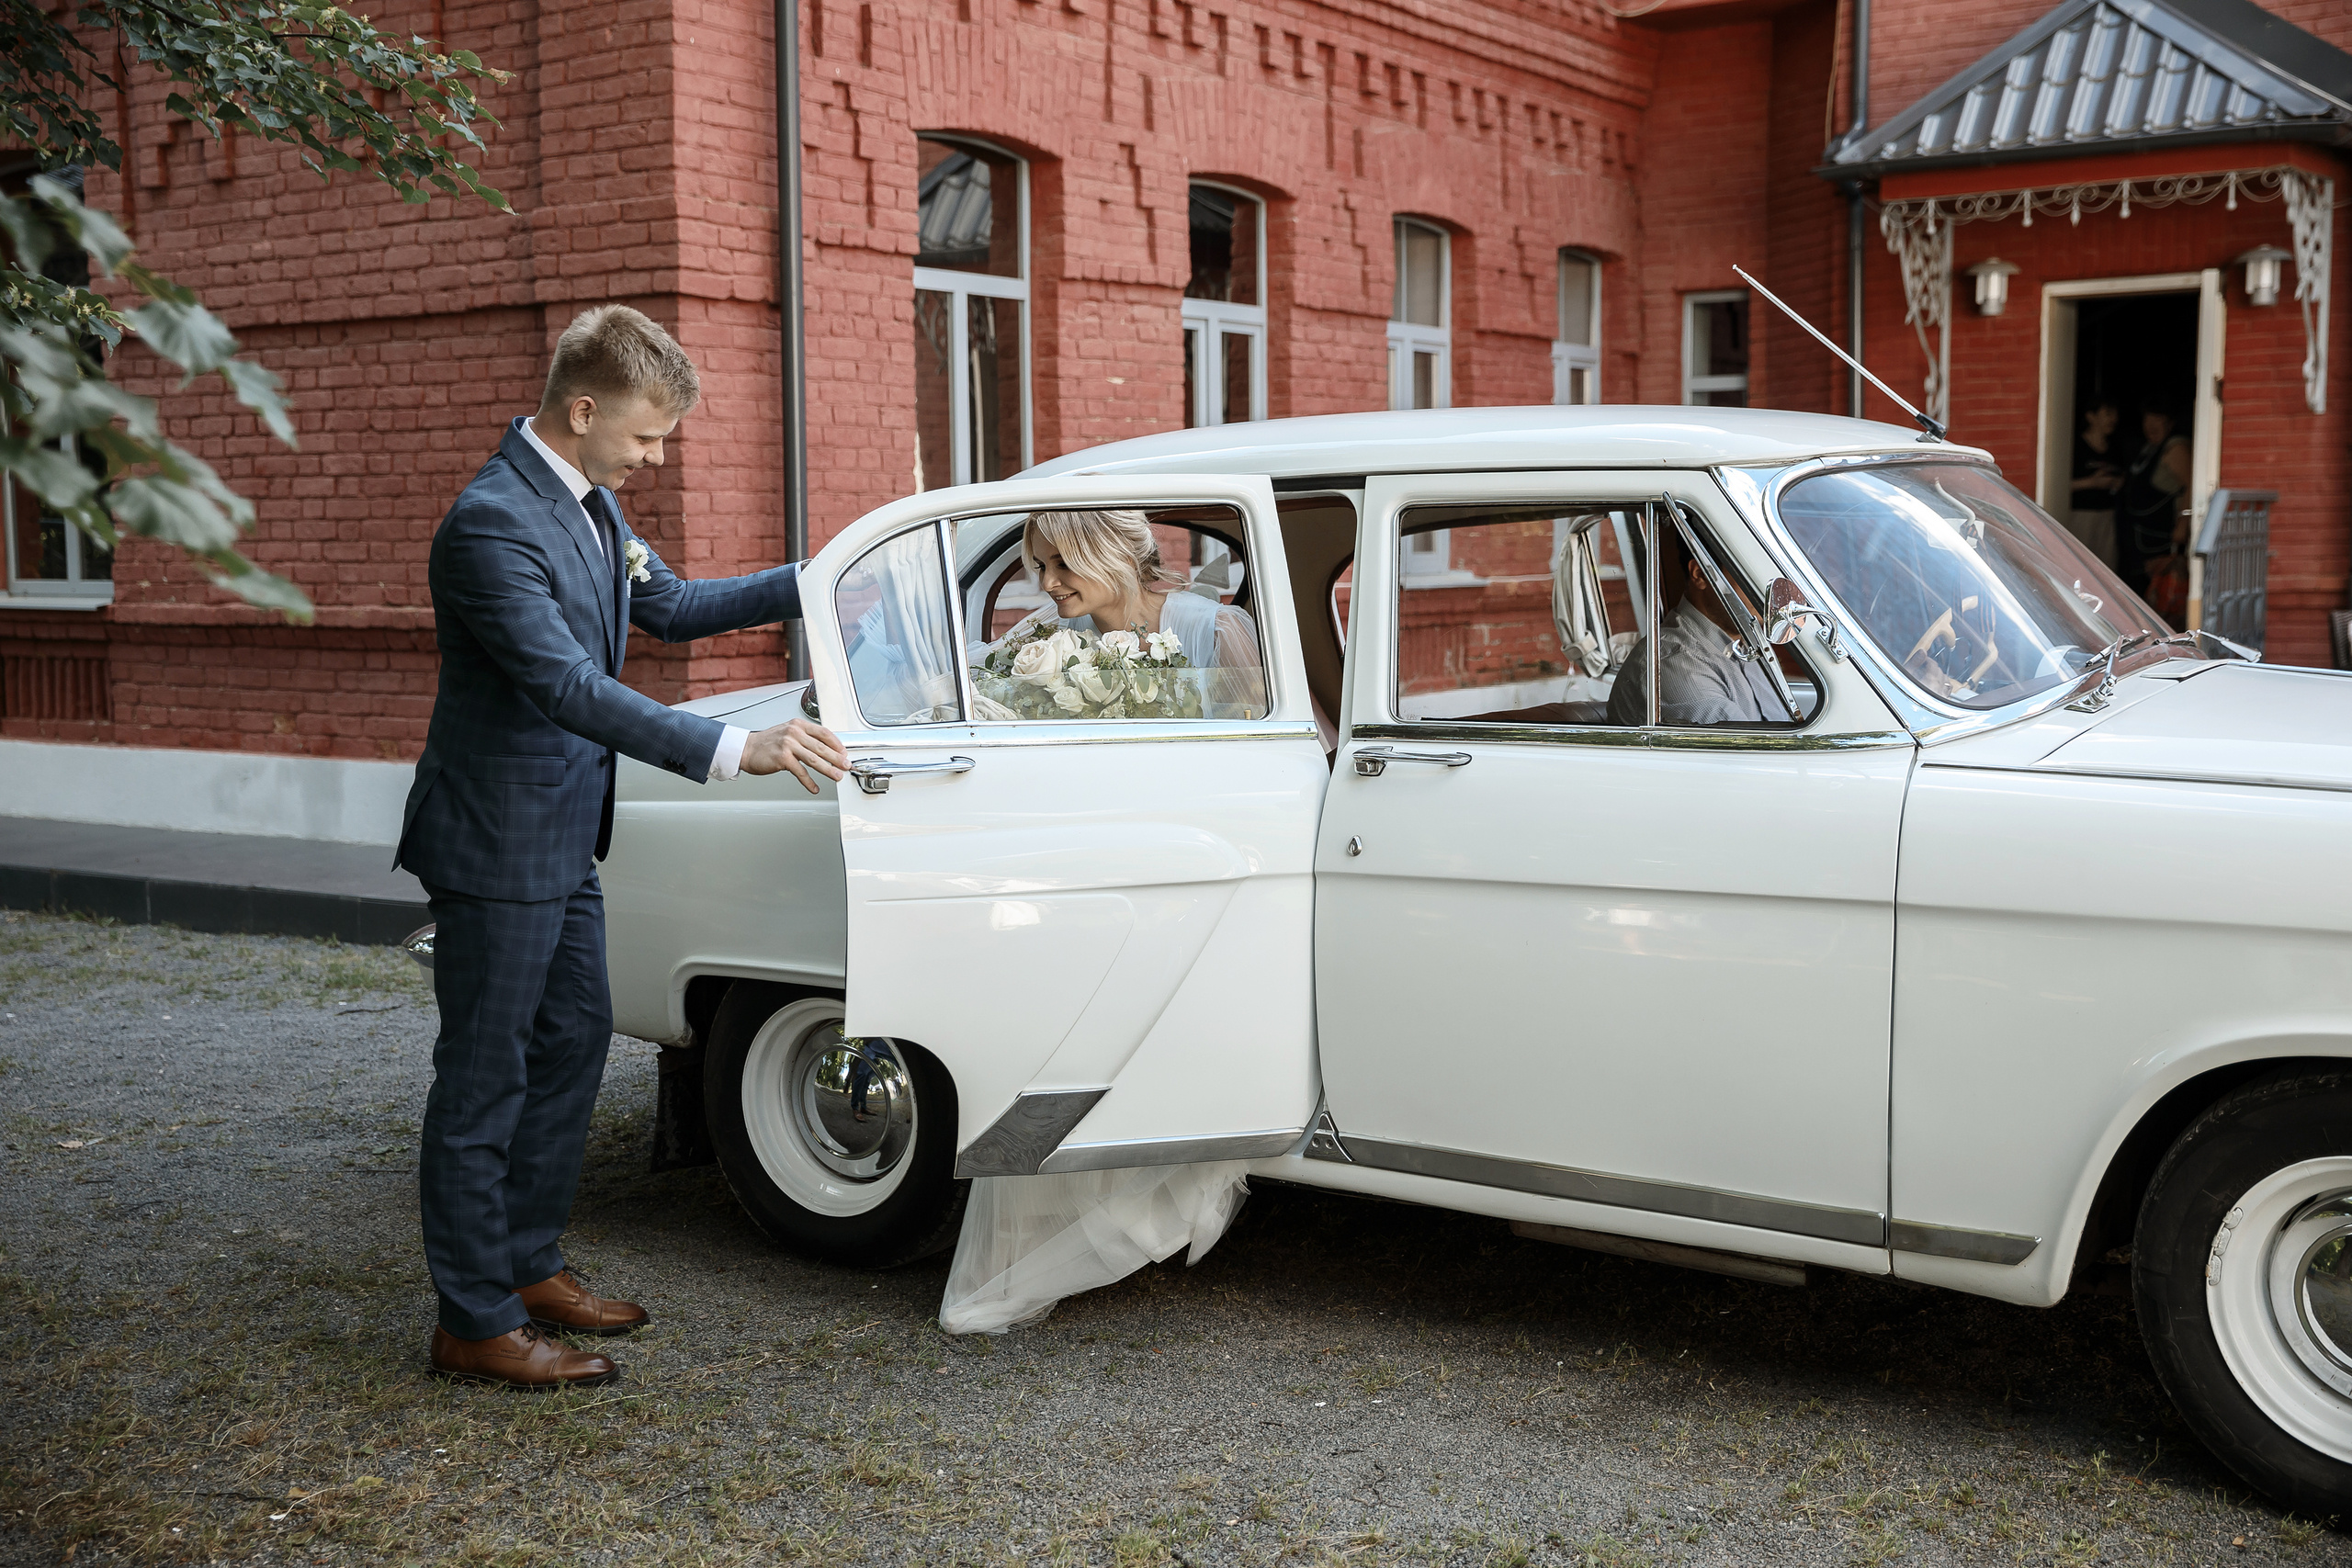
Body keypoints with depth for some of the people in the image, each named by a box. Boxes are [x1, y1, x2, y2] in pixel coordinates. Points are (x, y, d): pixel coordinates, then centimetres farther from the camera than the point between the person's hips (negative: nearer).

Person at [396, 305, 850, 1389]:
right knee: (485, 1078, 0)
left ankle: (526, 1264, 33)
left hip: (563, 835, 10)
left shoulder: (590, 499, 7)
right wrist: (738, 750, -40)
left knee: (575, 1040, 18)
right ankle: (474, 1323, 12)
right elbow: (570, 689, -33)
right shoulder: (492, 524, -24)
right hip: (496, 843, -10)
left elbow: (667, 607, 20)